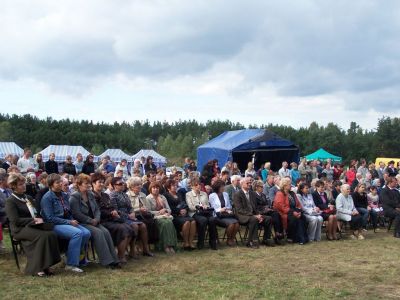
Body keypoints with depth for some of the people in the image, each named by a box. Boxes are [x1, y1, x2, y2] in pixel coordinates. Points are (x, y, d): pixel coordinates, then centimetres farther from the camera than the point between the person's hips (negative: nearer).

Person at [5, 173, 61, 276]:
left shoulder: (28, 198, 21)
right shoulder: (10, 202, -2)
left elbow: (37, 213, 23)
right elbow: (15, 221, -12)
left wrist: (39, 219, -1)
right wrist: (33, 220, -15)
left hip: (34, 225, 6)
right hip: (20, 229, -6)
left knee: (52, 234, -24)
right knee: (43, 236, -32)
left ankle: (46, 266, -21)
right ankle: (37, 268, -23)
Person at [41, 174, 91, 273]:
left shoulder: (64, 195, 14)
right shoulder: (47, 197, -9)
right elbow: (50, 218, -15)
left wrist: (72, 221, 0)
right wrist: (68, 222, -17)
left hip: (67, 222, 7)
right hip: (54, 225, -7)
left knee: (86, 233, -17)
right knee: (77, 233, -31)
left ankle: (80, 259, 1)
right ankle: (71, 264, -24)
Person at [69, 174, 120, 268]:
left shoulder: (90, 195, 16)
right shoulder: (74, 197, -6)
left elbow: (97, 209, 17)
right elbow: (77, 214, -15)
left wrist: (96, 219, -3)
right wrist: (91, 220, -16)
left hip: (93, 222, 7)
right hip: (81, 224, -6)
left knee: (106, 232, -19)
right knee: (98, 232, -29)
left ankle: (113, 259, -21)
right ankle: (106, 261, -27)